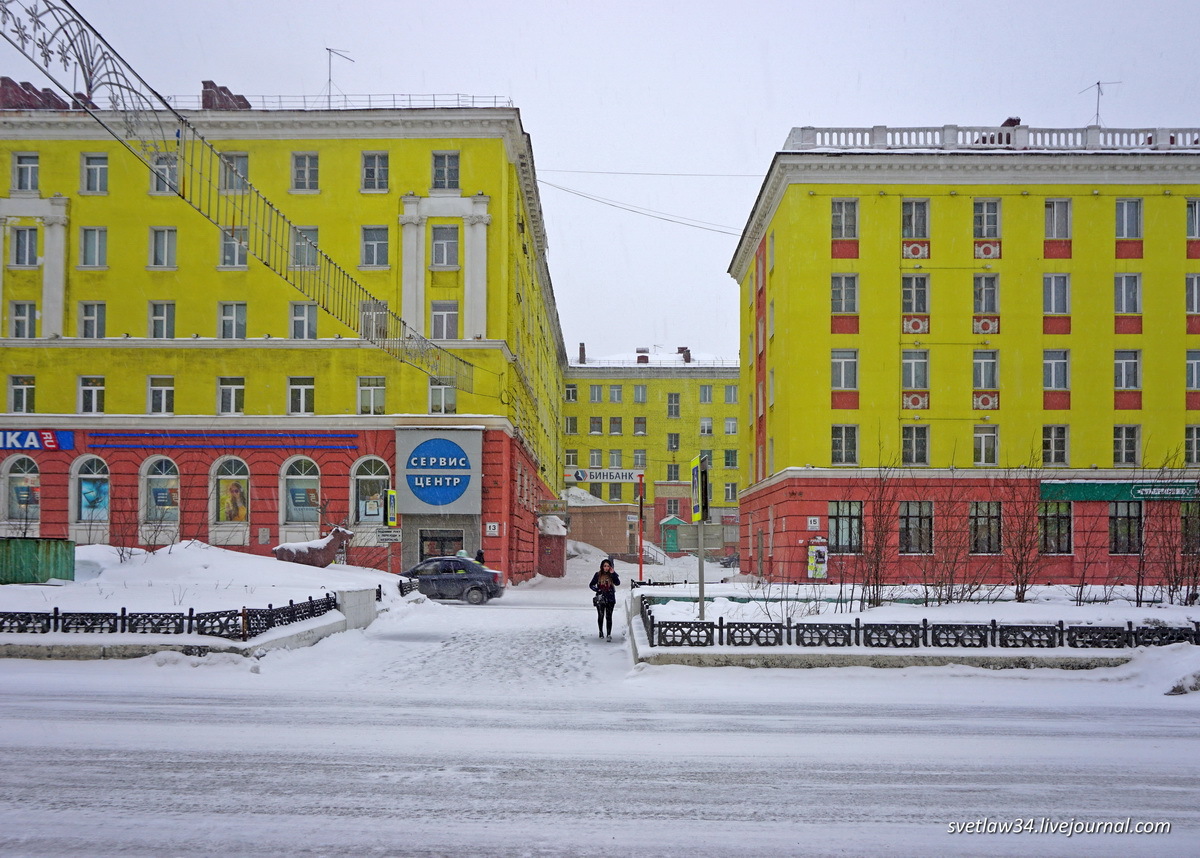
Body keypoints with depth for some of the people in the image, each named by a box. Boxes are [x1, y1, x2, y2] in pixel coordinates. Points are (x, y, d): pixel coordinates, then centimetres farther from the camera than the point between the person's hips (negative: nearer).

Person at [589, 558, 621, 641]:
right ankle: (601, 632, 26)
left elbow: (618, 583, -16)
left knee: (609, 617, -2)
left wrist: (613, 573, -21)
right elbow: (591, 585, 8)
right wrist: (597, 590, -10)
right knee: (600, 616, 10)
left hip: (610, 599, -1)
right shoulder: (598, 575, 1)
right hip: (600, 599, 1)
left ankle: (609, 634, 1)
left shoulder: (613, 575, 0)